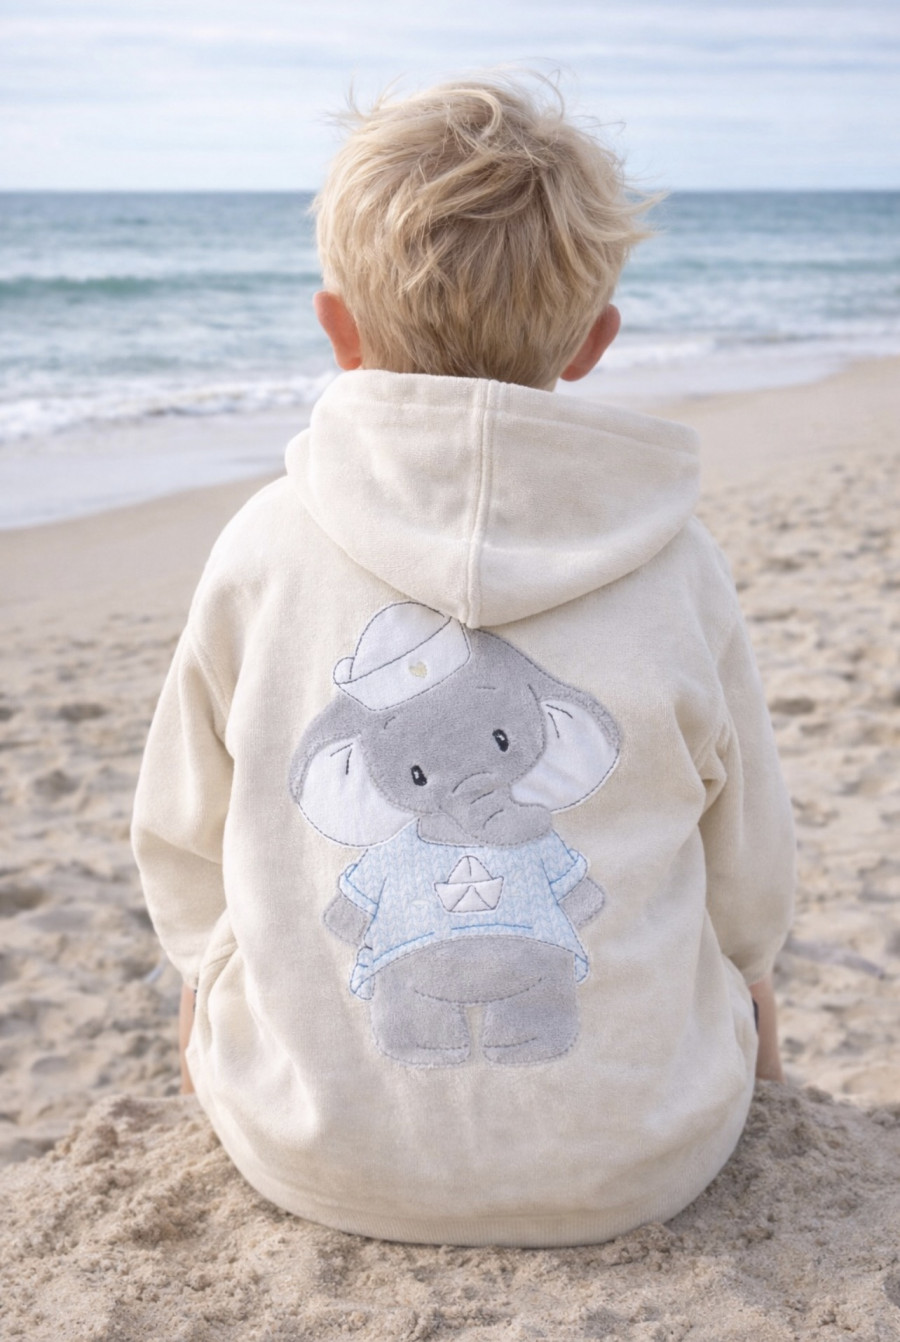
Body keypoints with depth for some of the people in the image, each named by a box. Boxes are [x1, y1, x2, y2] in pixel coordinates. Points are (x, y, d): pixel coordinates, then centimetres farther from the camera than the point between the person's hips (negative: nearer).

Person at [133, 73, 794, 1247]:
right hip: (636, 1161, 1)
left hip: (317, 1154, 1)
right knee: (739, 977, 30)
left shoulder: (263, 549, -10)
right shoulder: (678, 569, -10)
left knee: (213, 972, 30)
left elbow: (184, 855, 2)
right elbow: (750, 897, 2)